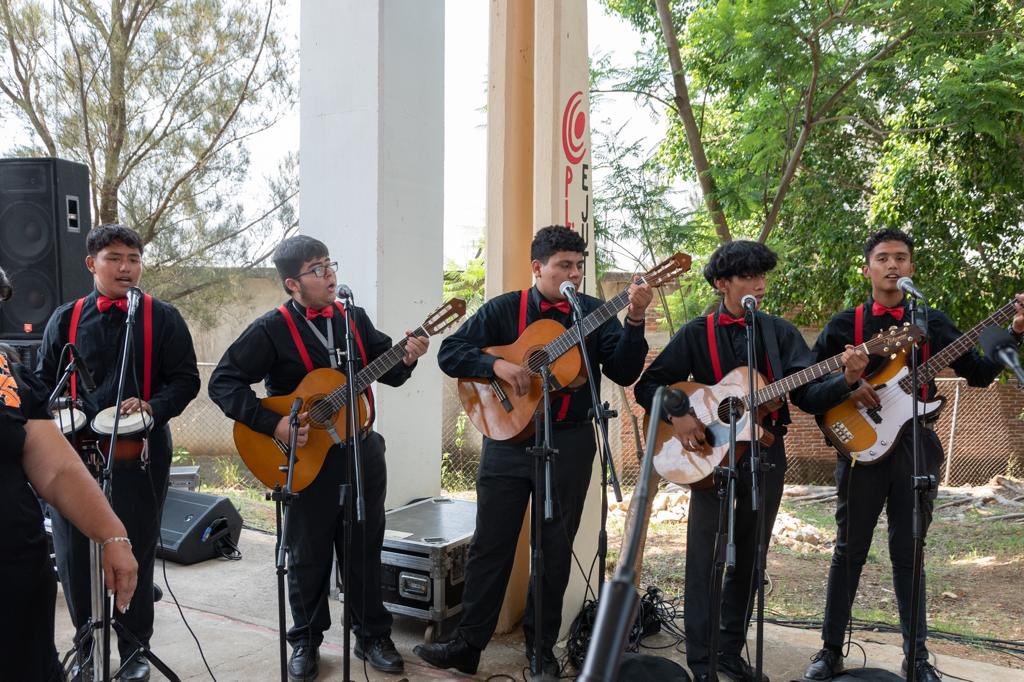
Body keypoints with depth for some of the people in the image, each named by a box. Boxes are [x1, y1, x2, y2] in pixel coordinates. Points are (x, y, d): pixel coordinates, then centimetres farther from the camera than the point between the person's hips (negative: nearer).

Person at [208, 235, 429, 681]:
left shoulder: (354, 318, 6)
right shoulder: (271, 330, -10)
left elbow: (389, 373, 11)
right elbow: (223, 381, -13)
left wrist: (406, 358, -12)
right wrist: (273, 425, -22)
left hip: (362, 452, 4)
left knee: (366, 550, 13)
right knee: (308, 555, 10)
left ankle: (372, 635, 28)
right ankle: (306, 641, 29)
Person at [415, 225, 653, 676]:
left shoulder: (594, 313, 2)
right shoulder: (503, 310, 1)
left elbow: (624, 373, -7)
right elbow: (449, 352, -2)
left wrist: (634, 322, -21)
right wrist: (496, 364, -18)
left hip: (569, 443, 1)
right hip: (507, 438, 0)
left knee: (555, 549, 10)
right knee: (490, 545, 6)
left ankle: (540, 646, 26)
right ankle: (468, 644, 19)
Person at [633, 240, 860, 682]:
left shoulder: (780, 333, 5)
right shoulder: (697, 334, -1)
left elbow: (807, 394, -5)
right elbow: (647, 385, -2)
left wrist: (847, 380, -23)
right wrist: (676, 416, -19)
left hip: (766, 457, 3)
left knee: (748, 561, 12)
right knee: (703, 559, -1)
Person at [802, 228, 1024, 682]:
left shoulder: (932, 321, 8)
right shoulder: (844, 325, 3)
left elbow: (978, 374, 4)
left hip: (915, 446, 1)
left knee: (908, 553, 8)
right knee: (849, 551, 4)